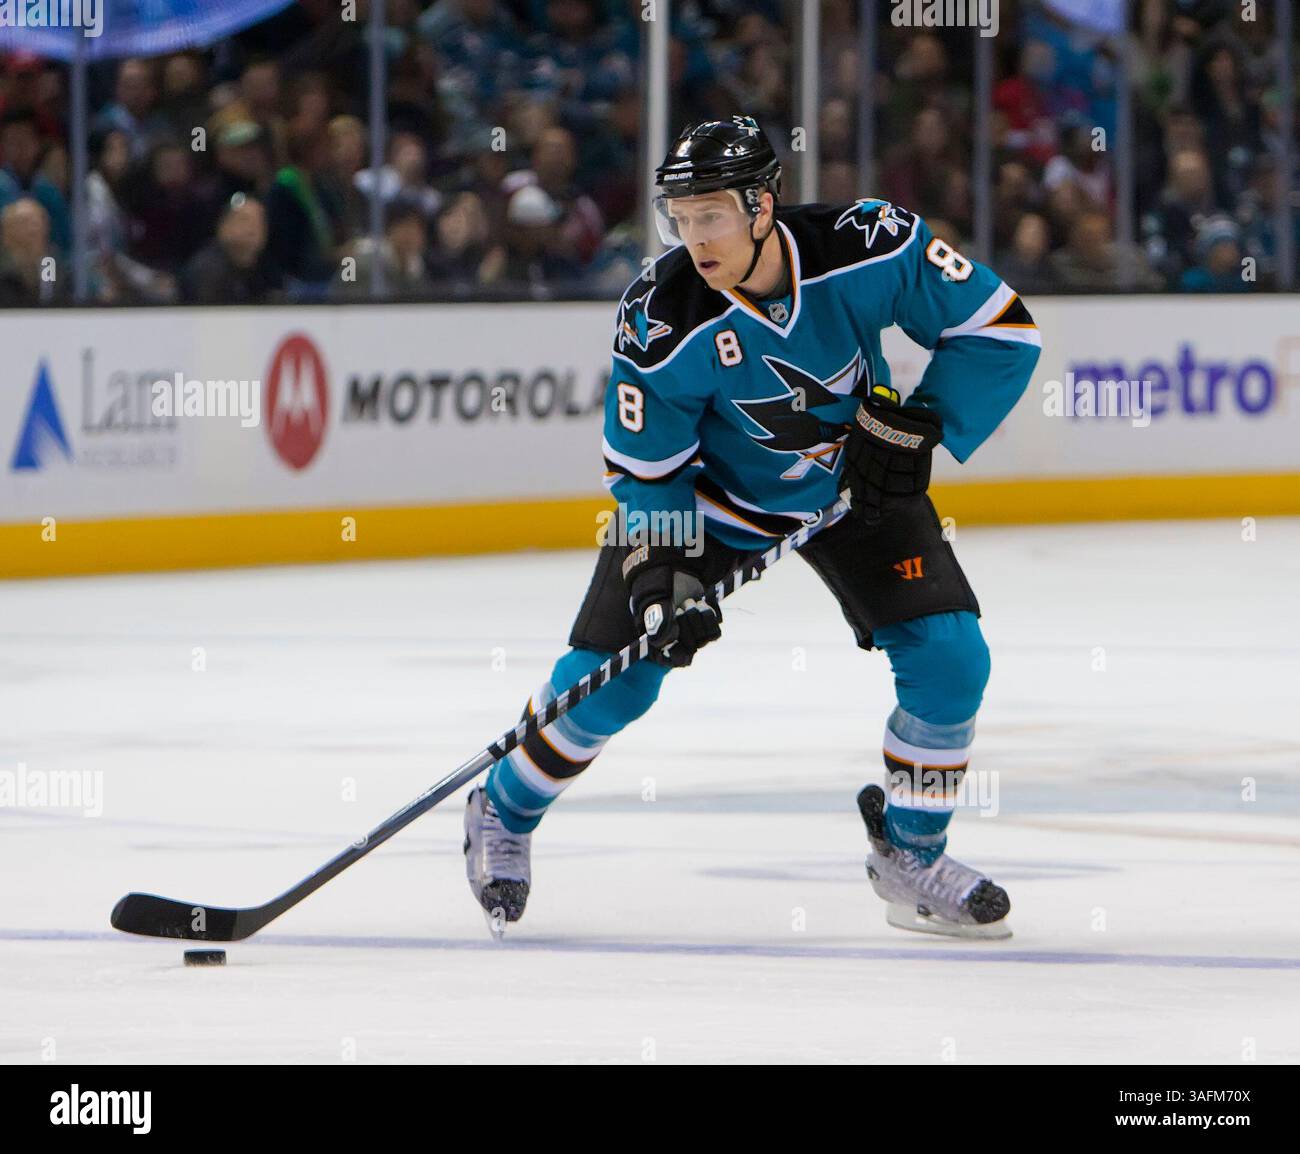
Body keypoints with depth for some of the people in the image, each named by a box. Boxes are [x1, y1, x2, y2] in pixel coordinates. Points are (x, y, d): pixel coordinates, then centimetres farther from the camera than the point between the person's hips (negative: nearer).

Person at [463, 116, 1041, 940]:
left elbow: (999, 328, -18)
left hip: (856, 480, 1)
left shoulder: (870, 247, -30)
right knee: (610, 676, -6)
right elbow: (646, 470, -16)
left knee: (949, 656, -13)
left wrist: (913, 429, -24)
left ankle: (911, 856, 7)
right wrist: (663, 572, -30)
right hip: (710, 490, -1)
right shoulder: (664, 322, -29)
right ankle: (504, 812, 22)